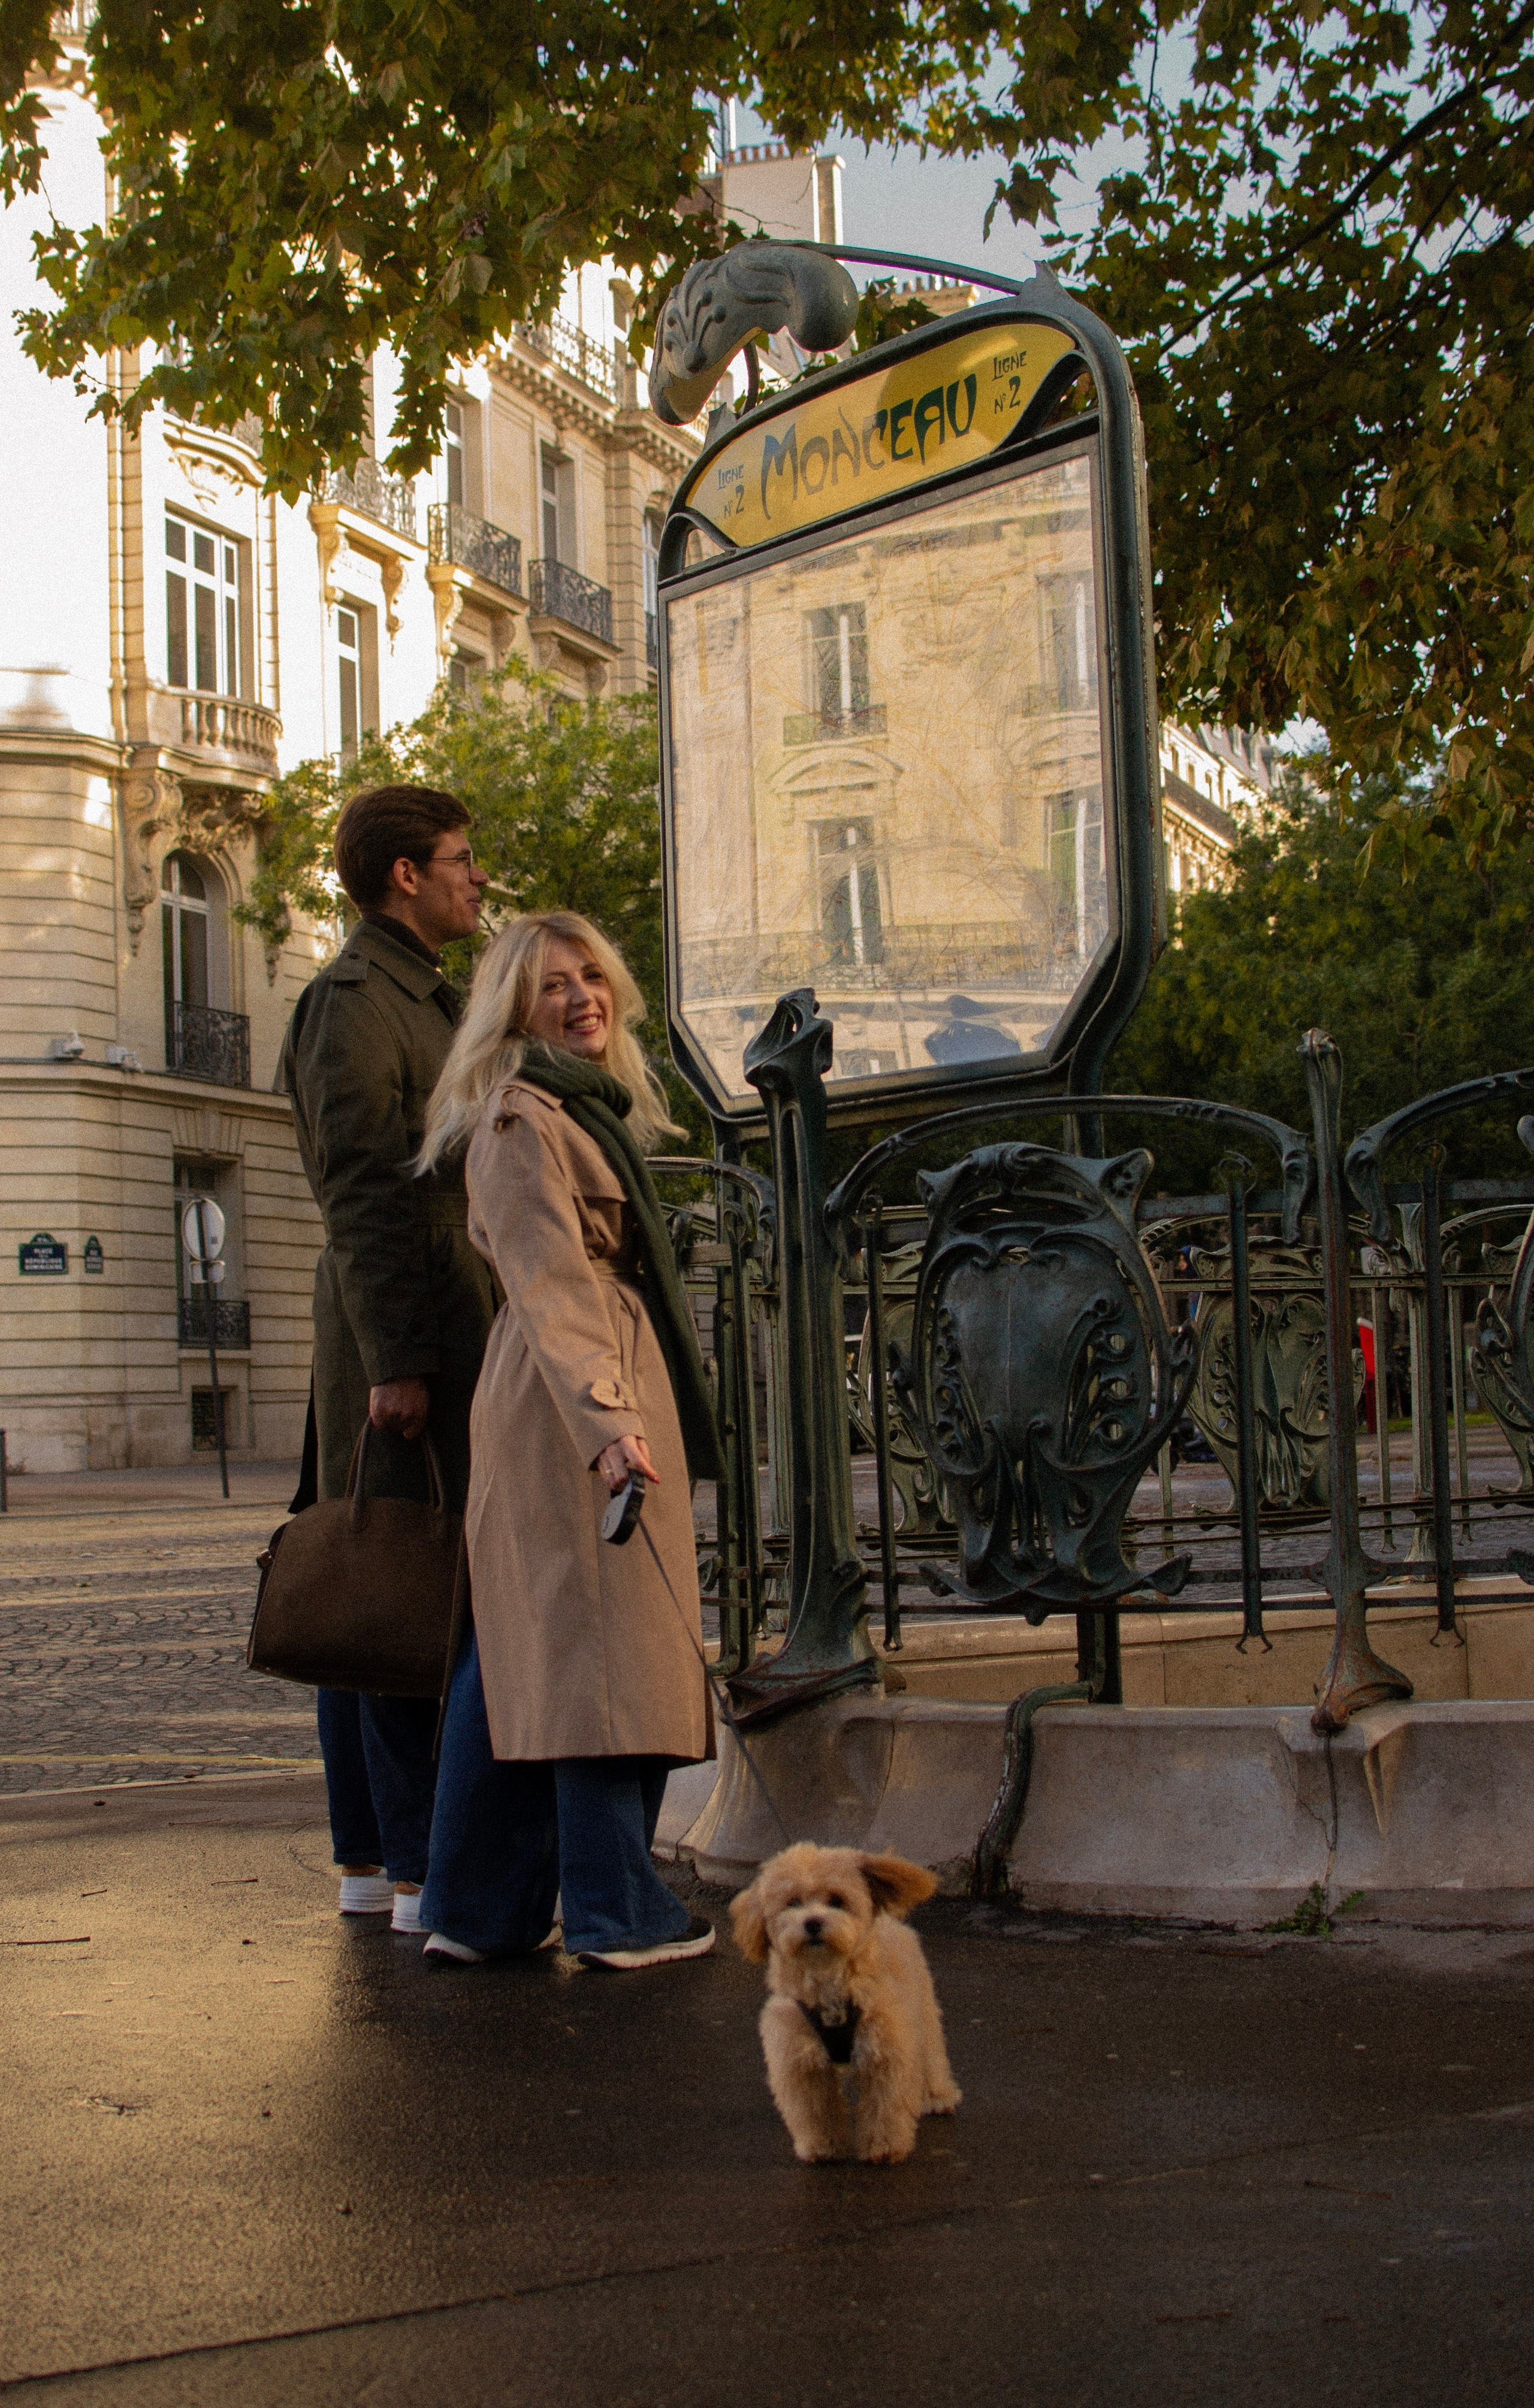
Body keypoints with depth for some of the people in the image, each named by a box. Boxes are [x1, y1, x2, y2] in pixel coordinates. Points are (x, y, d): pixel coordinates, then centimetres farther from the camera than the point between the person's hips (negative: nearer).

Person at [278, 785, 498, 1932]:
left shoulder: (420, 999, 22)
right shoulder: (353, 1001, -9)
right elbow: (360, 1196, -16)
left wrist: (482, 1329, 21)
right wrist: (393, 1361, -21)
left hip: (444, 1322, 10)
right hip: (399, 1327, -10)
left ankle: (370, 1857, 16)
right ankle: (422, 1868, -6)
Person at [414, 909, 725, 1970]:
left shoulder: (588, 1106, 21)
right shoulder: (524, 1123, -12)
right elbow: (551, 1286, -23)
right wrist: (606, 1420, -33)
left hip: (604, 1388, 10)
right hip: (574, 1400, -10)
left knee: (519, 1646, 9)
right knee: (603, 1641, -5)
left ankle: (476, 1909, 14)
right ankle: (619, 1910, 1)